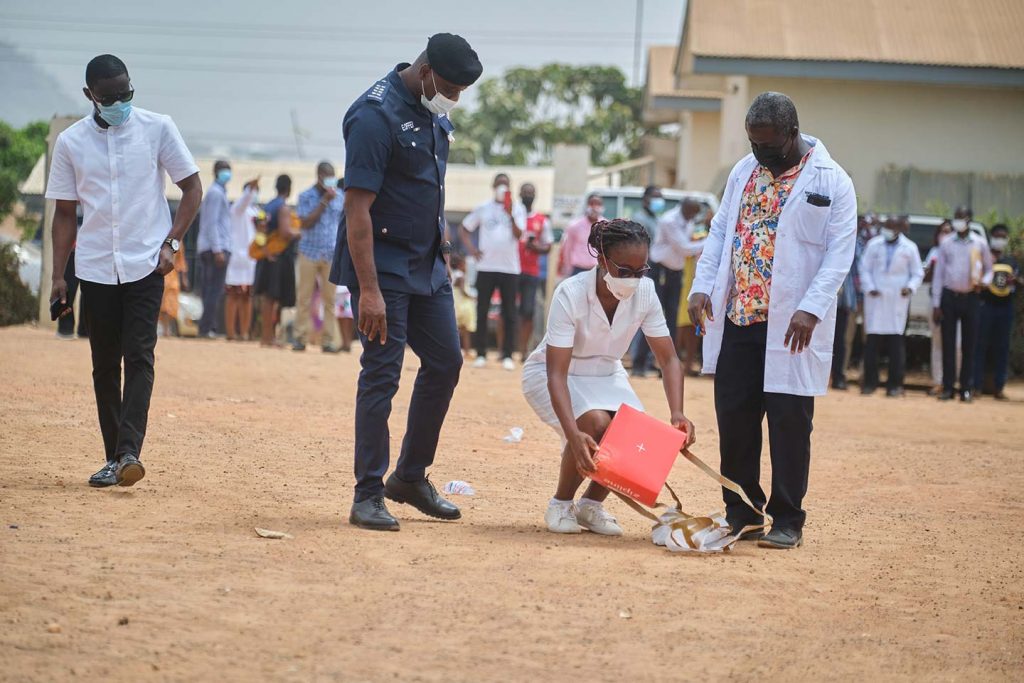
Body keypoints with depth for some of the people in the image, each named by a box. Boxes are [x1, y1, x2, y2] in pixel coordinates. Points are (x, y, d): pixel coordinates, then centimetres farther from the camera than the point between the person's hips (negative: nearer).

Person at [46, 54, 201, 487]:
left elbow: (192, 187, 5)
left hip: (146, 266, -2)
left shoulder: (157, 128, -1)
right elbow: (65, 213, 10)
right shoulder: (71, 142, 4)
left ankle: (130, 451, -22)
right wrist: (58, 276, 4)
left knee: (139, 356, -14)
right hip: (95, 268, 2)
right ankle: (113, 458, 11)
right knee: (104, 366, 5)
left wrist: (171, 243, -6)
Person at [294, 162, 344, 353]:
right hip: (309, 252, -1)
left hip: (332, 255, 1)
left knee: (330, 299, 0)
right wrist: (324, 202, -13)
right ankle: (300, 338, 3)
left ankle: (329, 340, 0)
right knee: (304, 298, -1)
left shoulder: (340, 197, 7)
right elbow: (306, 223, -10)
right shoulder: (306, 197, 1)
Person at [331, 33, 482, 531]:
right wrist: (369, 290, -26)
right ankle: (368, 496, -2)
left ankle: (411, 477, 24)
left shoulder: (436, 114, 8)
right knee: (382, 374, -8)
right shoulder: (376, 116, -20)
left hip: (428, 263, 9)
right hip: (383, 267, -9)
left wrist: (440, 253, 15)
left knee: (446, 362, 12)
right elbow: (357, 209, -22)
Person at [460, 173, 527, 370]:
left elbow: (518, 235, -11)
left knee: (509, 314, 0)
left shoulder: (517, 209, 3)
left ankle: (507, 355, 3)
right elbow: (464, 229, 13)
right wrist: (471, 249, 0)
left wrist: (510, 214, -24)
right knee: (482, 311, 2)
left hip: (510, 268, -1)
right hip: (486, 266, 1)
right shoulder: (483, 208, 7)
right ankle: (481, 354, 8)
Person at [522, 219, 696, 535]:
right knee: (595, 423, -32)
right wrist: (573, 435, -50)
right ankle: (561, 505, -8)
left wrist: (677, 414, -31)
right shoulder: (571, 294, -32)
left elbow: (668, 359, -13)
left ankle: (592, 504, 5)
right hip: (551, 373, -5)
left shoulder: (645, 292, -18)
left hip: (605, 373, 5)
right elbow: (557, 374, -37)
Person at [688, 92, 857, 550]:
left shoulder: (831, 182, -5)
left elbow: (839, 253, -10)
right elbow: (720, 232, 15)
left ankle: (787, 521, 7)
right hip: (736, 318, 5)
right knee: (734, 418, 6)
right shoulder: (744, 172, 12)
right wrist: (702, 286, 1)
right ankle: (741, 513, 17)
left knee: (789, 422, -2)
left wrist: (811, 309, -21)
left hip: (791, 325, -5)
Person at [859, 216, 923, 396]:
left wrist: (910, 287, -9)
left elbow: (917, 273, 9)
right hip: (876, 299, 1)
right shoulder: (874, 244, 8)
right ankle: (870, 382, 6)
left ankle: (895, 384, 1)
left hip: (898, 301, -1)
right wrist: (869, 287, -6)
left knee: (896, 342, -3)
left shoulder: (909, 248, 6)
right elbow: (865, 268, 8)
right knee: (872, 341, 0)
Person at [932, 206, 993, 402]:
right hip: (949, 296, 0)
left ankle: (966, 389, 5)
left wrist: (984, 282, -10)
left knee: (968, 345, 0)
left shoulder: (980, 244, 6)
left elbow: (989, 269, 14)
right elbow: (939, 274, 6)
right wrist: (936, 304, 1)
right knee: (948, 343, 0)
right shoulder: (946, 244, 6)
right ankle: (947, 387, 4)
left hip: (971, 298, 0)